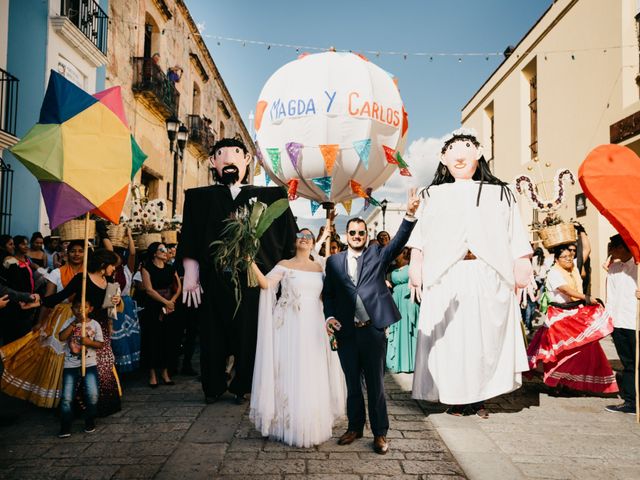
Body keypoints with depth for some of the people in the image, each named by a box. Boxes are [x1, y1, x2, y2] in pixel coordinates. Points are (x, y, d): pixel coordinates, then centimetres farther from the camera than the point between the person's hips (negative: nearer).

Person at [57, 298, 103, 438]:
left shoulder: (95, 324, 0)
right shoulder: (69, 322, 1)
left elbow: (100, 344, 1)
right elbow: (61, 337, -15)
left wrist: (89, 342, -19)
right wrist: (74, 323, -21)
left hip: (89, 364, 0)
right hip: (70, 365, 1)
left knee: (92, 395, -7)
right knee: (67, 398, -2)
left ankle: (90, 422, 15)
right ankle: (65, 427, 12)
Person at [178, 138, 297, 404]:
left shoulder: (270, 197, 10)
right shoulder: (200, 198, 11)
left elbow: (287, 243, 7)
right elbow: (190, 242, 5)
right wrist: (190, 275, -3)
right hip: (214, 280, 1)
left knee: (250, 335, 5)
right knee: (214, 335, 9)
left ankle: (242, 386, 24)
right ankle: (214, 387, 27)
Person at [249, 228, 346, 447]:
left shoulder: (319, 268, 13)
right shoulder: (284, 265, 2)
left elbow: (324, 297, 17)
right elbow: (266, 284, -13)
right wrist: (252, 264, -27)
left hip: (313, 327, 3)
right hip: (290, 326, -3)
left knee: (313, 375, 6)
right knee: (289, 373, -2)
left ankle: (311, 425, 20)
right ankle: (288, 425, 12)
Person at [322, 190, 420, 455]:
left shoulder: (377, 254, 4)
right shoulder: (334, 260, 7)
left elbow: (399, 241, -12)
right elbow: (327, 293, 8)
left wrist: (410, 214, -27)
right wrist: (330, 317, -8)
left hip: (373, 330, -1)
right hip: (345, 332, 2)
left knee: (375, 383, 8)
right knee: (352, 383, 15)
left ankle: (380, 433, 21)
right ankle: (355, 427, 31)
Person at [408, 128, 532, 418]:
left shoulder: (499, 193, 17)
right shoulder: (434, 195, 17)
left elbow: (516, 236, 9)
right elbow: (420, 236, 9)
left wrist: (521, 267, -1)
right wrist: (415, 266, 0)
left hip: (488, 276, 1)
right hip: (445, 277, 0)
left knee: (486, 335, 2)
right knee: (449, 337, 0)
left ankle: (478, 397, 15)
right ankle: (455, 398, 11)